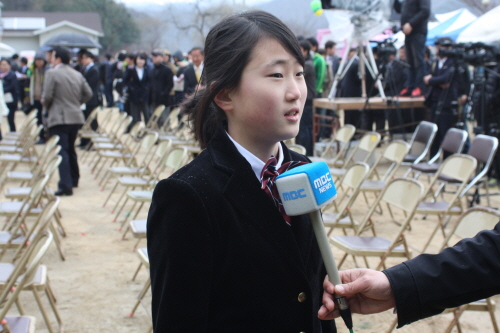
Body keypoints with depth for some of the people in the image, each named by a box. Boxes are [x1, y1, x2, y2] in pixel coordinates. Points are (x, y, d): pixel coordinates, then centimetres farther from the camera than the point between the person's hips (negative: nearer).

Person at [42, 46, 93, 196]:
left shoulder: (52, 73, -10)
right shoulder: (78, 74, 10)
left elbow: (47, 96, -14)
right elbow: (88, 94, 12)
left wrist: (46, 105, 6)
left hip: (58, 118, -7)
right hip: (76, 117, 7)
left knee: (62, 151, -8)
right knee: (70, 149, 22)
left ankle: (66, 185, -14)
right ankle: (74, 179, 32)